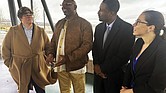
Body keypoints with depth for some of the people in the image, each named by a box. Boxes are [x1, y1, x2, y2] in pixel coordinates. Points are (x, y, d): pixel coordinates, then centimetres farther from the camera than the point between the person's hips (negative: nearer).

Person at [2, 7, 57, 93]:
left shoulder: (41, 31, 3)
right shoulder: (13, 31, -2)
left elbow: (48, 48, 9)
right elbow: (5, 48, 4)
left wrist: (46, 60, 4)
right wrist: (10, 64, 2)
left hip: (39, 70, 2)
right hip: (21, 70, -1)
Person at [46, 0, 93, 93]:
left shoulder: (84, 24, -5)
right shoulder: (59, 23, 14)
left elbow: (87, 44, -13)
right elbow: (54, 41, 20)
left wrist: (69, 58, -21)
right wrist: (51, 53, -1)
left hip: (76, 65, -4)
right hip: (60, 65, 5)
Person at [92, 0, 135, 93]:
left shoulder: (127, 28, -15)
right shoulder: (99, 27, 5)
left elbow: (123, 55, -18)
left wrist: (103, 68, -12)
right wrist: (96, 65, -6)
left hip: (115, 75, -5)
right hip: (99, 73, 5)